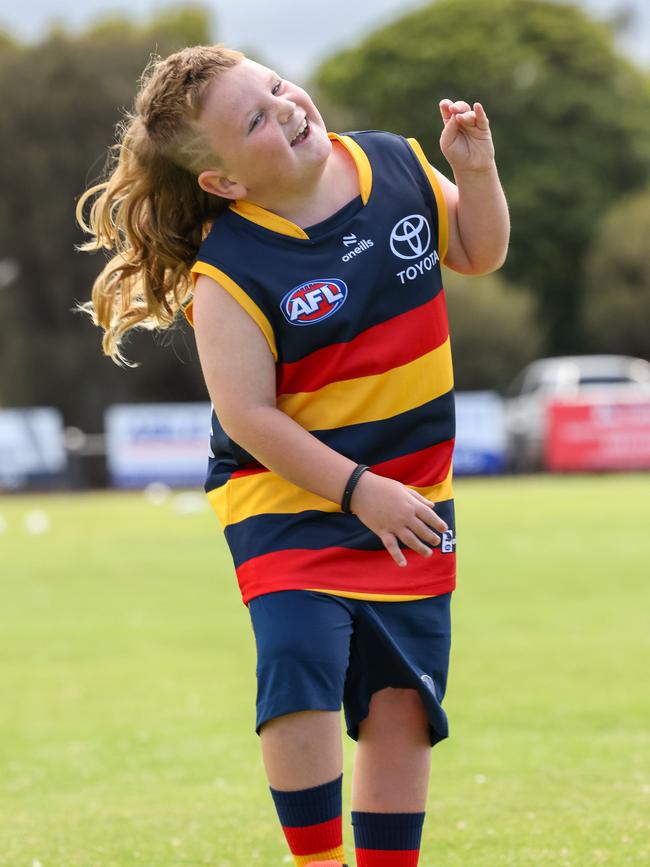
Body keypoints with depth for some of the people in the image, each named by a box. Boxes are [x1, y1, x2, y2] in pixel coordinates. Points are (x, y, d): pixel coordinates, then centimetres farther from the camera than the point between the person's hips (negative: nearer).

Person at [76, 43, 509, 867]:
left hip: (411, 497, 5)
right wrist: (358, 490, -21)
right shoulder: (228, 274, -19)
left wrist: (475, 172, -6)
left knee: (399, 701, 7)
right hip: (289, 497, -5)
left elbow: (478, 251, 14)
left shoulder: (396, 165, -3)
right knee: (302, 673, -23)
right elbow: (247, 415, -19)